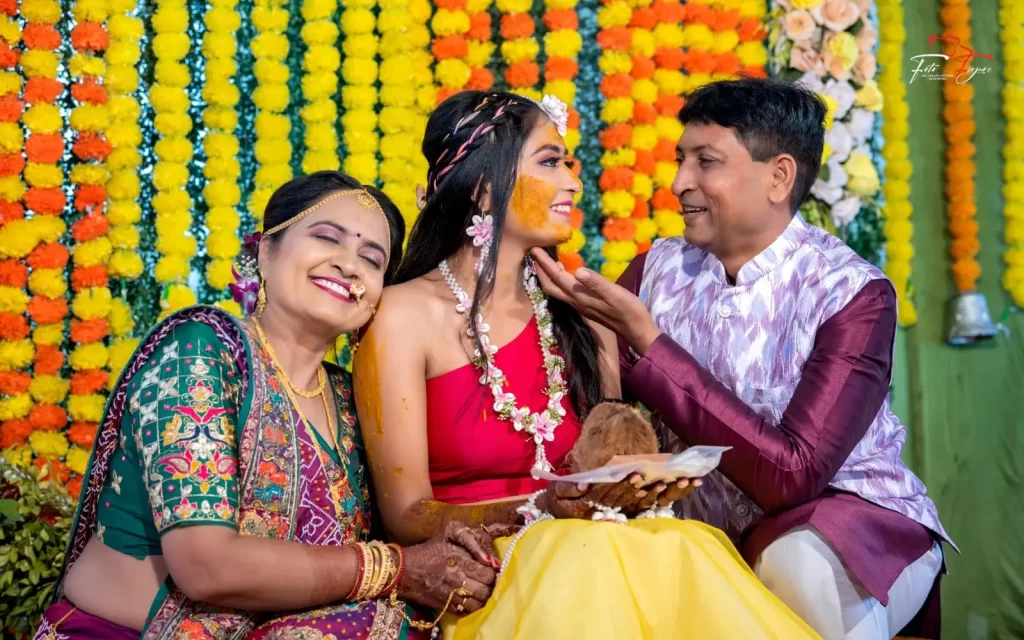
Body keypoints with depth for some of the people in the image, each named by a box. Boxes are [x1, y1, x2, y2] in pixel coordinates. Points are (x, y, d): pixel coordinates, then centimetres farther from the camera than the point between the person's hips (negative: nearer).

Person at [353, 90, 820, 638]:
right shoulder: (405, 315, -3)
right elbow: (406, 516, -6)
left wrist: (642, 486, -9)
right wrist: (538, 511, -23)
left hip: (583, 557, 4)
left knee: (685, 551, -30)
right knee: (584, 555, -36)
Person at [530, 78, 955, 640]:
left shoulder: (851, 294, -14)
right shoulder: (660, 269, 0)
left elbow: (791, 474, -25)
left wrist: (647, 343, -25)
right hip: (708, 530, 4)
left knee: (797, 568, -35)